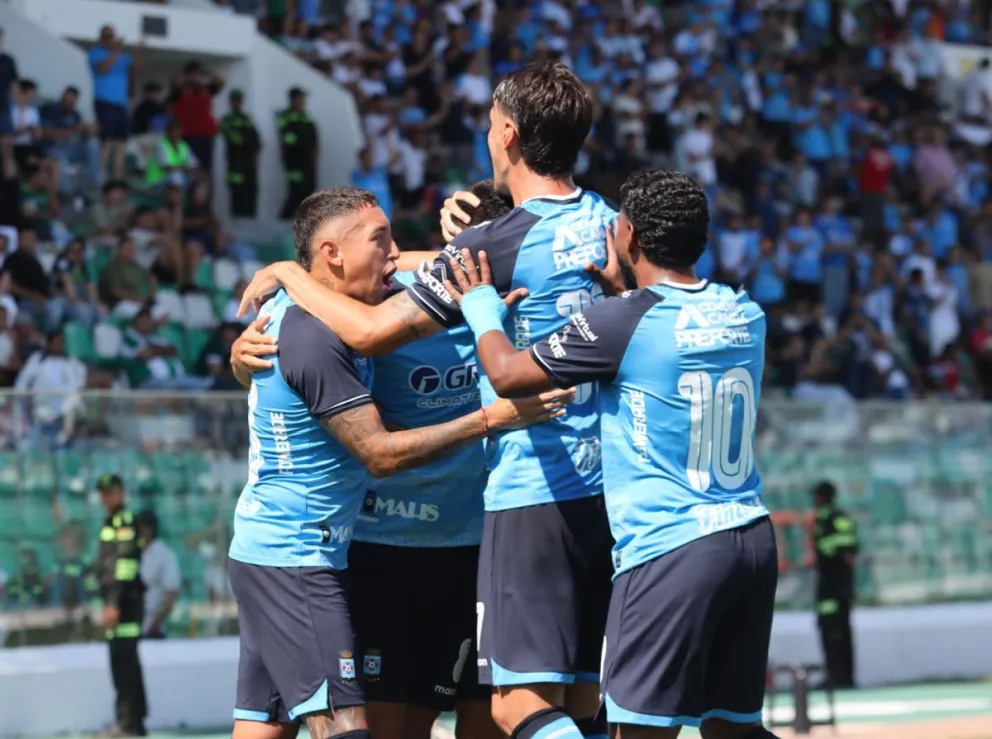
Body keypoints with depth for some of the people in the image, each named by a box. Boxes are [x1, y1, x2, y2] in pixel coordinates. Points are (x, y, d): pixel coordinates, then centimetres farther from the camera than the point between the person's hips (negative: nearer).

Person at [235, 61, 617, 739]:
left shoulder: (494, 245, -14)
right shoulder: (609, 223, 7)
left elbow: (370, 332, -11)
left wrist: (289, 275, 5)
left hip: (533, 496, -7)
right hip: (613, 496, 7)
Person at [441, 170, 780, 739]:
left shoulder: (623, 322, -11)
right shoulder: (745, 314, 9)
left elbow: (507, 373, -2)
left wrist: (481, 307, 17)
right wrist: (621, 285, 38)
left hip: (669, 548, -7)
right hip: (753, 539, 7)